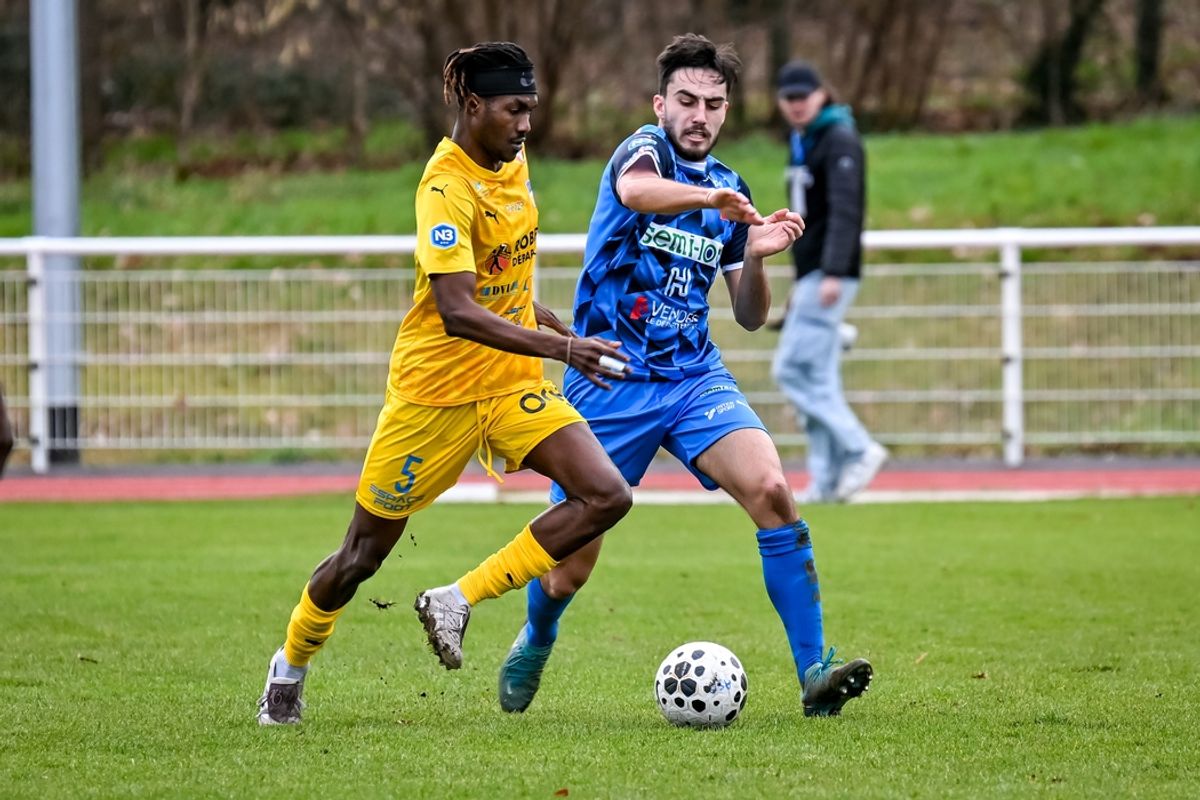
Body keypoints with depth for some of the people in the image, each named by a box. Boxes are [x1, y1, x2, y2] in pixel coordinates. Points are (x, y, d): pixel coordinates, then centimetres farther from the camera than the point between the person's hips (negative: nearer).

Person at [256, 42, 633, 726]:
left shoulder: (513, 163, 4)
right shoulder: (447, 188, -22)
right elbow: (457, 312, -33)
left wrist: (561, 331, 19)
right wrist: (563, 348, -38)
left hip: (513, 384, 7)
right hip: (436, 387, -7)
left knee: (607, 496, -15)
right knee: (364, 554, 6)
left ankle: (458, 602, -8)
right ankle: (291, 665, 33)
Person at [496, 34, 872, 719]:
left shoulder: (731, 191, 10)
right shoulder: (645, 149, -7)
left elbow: (751, 316, 13)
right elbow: (636, 189, -34)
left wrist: (756, 256, -8)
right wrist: (712, 198, -52)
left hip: (695, 377, 4)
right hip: (608, 381, -4)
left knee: (773, 490, -23)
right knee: (569, 571, 3)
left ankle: (814, 673, -23)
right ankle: (535, 643, 38)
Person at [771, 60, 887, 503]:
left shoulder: (840, 142, -11)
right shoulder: (802, 144, 18)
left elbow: (844, 211, -22)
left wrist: (833, 274, -31)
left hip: (830, 277, -10)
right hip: (811, 275, 10)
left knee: (792, 371, -13)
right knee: (816, 379, 7)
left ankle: (859, 450, -11)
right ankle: (827, 480, 7)